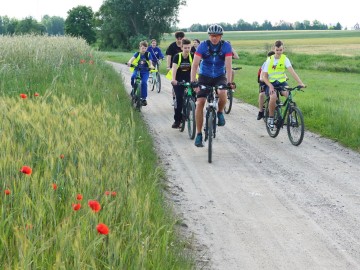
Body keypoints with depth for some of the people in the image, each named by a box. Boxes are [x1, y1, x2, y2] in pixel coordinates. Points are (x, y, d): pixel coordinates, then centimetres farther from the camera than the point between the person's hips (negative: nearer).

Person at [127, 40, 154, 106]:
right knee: (133, 77, -31)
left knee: (144, 82, -22)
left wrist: (151, 66, -30)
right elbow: (132, 58, -15)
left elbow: (150, 61, -7)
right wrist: (129, 62, -37)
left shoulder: (148, 54, 2)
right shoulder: (137, 54, 1)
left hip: (145, 71, -1)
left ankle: (144, 98, -11)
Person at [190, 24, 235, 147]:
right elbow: (195, 64, -22)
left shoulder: (226, 46, -16)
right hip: (204, 77, 1)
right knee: (200, 103, -12)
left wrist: (229, 82, -35)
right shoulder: (203, 46, -16)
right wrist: (193, 82, -33)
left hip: (220, 77, 0)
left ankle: (220, 112, -1)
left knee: (222, 93, -33)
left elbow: (228, 65, -23)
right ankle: (198, 134, -3)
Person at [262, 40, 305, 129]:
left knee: (289, 94, -30)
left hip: (281, 82, 1)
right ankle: (270, 118, -13)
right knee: (273, 96, -33)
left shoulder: (285, 59, -5)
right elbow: (264, 76, -5)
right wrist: (270, 86, -22)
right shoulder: (269, 60, -6)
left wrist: (300, 83, -30)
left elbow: (292, 71, -17)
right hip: (270, 83, -1)